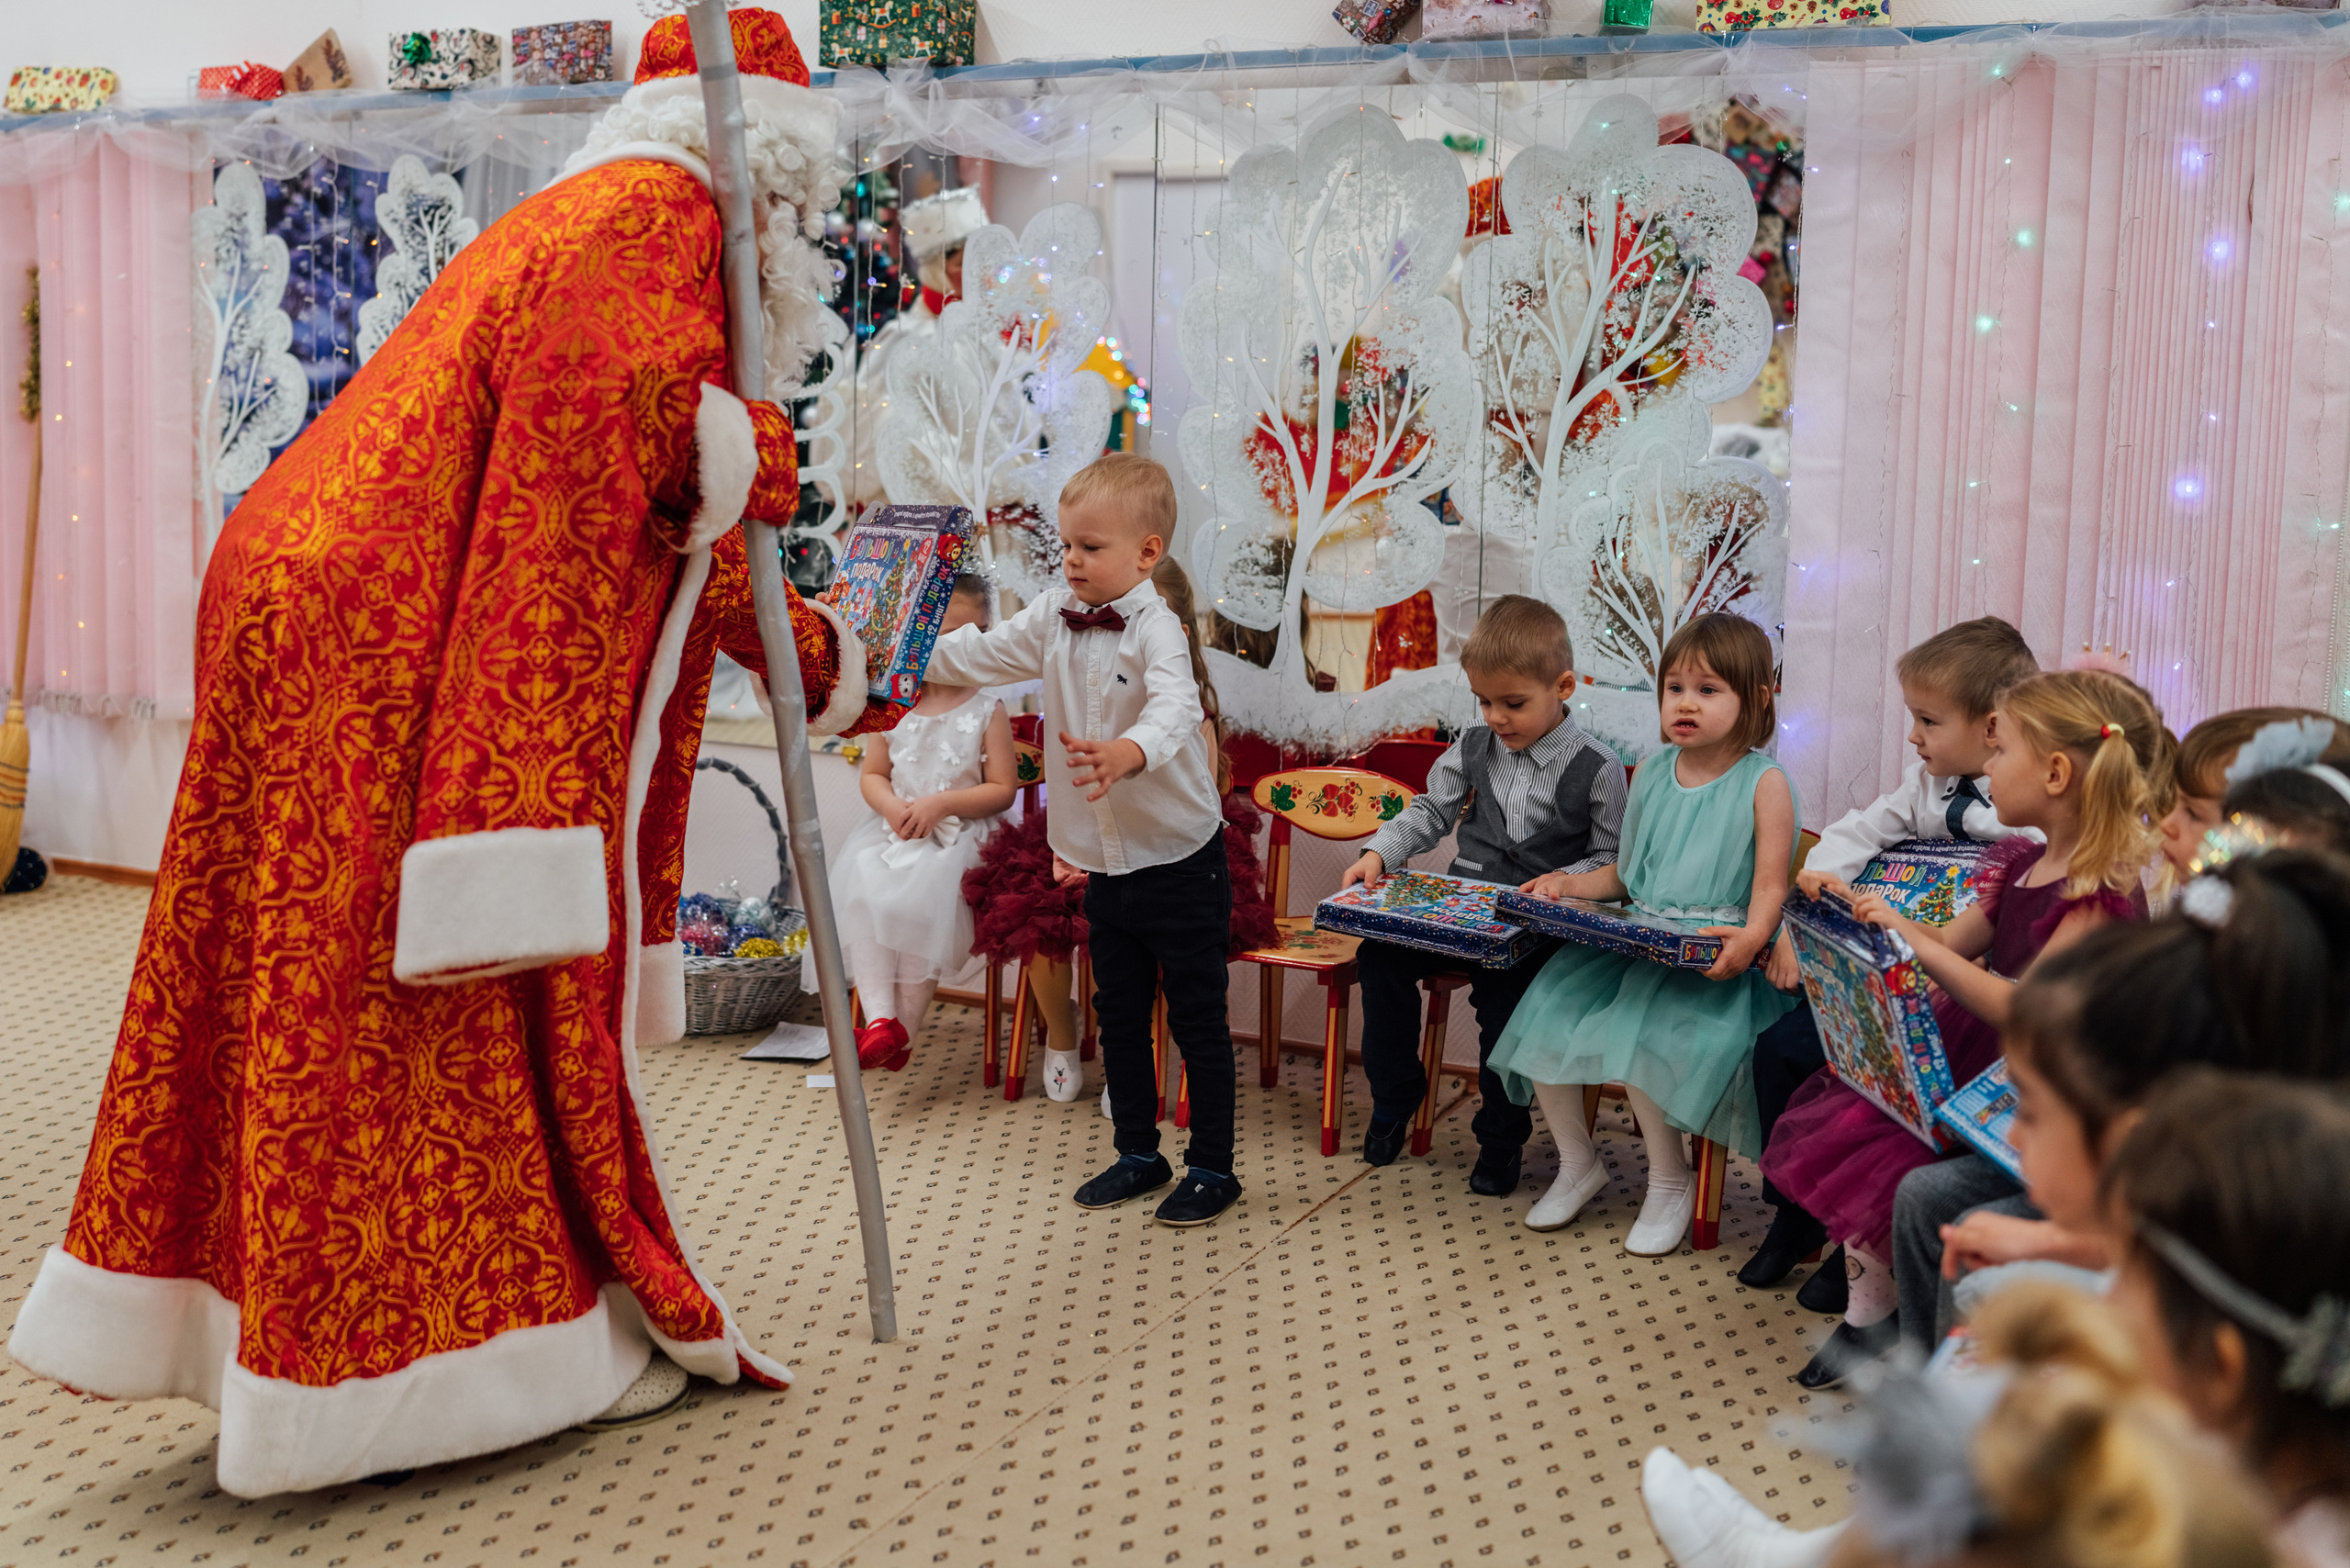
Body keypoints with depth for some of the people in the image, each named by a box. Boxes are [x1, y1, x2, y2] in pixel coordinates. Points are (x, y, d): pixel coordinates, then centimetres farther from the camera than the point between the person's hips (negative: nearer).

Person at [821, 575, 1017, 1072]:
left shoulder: (987, 713, 0)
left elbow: (1001, 790, -4)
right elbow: (871, 775, 13)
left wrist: (940, 804, -16)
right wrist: (892, 806, -10)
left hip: (957, 835, -3)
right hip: (895, 831, 3)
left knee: (921, 901, -31)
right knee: (863, 891, -26)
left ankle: (904, 1028, -20)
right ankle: (879, 1017, -28)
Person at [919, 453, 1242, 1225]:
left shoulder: (1156, 627, -20)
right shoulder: (1054, 619, 2)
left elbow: (1175, 706, -38)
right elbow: (981, 655, 9)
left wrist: (1130, 752, -57)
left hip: (1179, 862, -7)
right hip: (1105, 864, 7)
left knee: (1197, 1018, 4)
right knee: (1118, 1014, 17)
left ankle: (1213, 1168, 17)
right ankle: (1138, 1153, 32)